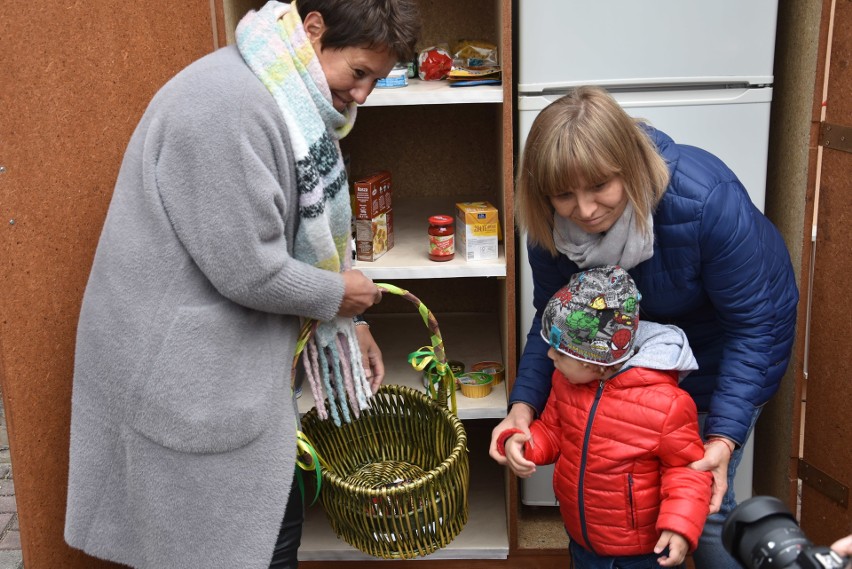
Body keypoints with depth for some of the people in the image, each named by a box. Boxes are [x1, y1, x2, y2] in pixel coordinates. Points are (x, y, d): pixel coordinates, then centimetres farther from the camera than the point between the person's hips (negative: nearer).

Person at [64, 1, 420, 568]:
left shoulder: (289, 99, 6)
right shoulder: (229, 105, -26)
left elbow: (304, 235, 15)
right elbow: (247, 268, -25)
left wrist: (345, 325, 11)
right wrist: (338, 296, -9)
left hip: (226, 356, 9)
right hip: (183, 373, -9)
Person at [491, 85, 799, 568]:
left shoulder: (706, 199, -38)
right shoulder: (553, 226, -24)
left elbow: (753, 324, -30)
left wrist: (724, 438, -37)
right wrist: (524, 404, -26)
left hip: (724, 347, -4)